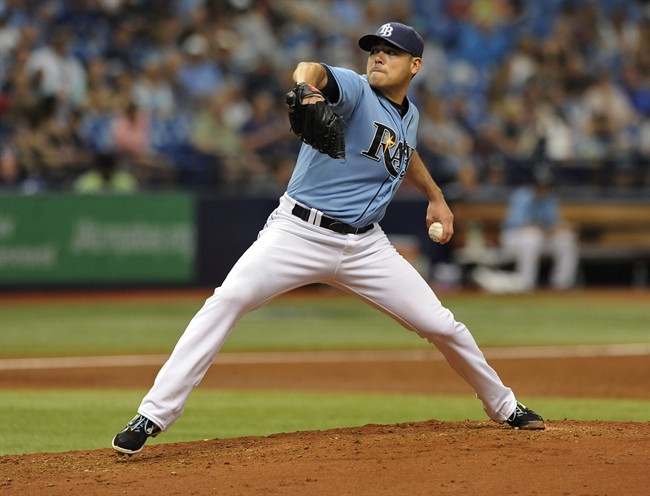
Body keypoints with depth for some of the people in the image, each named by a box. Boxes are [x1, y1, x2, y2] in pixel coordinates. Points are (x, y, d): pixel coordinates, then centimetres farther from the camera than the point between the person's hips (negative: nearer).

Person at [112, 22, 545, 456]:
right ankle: (153, 416, -24)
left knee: (441, 325, 4)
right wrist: (305, 89, -58)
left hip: (365, 247, 6)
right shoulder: (355, 90, -10)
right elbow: (314, 71, -35)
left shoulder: (409, 116, 12)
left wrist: (436, 197, 41)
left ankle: (504, 407, 29)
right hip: (299, 232, -5)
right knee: (227, 301, -25)